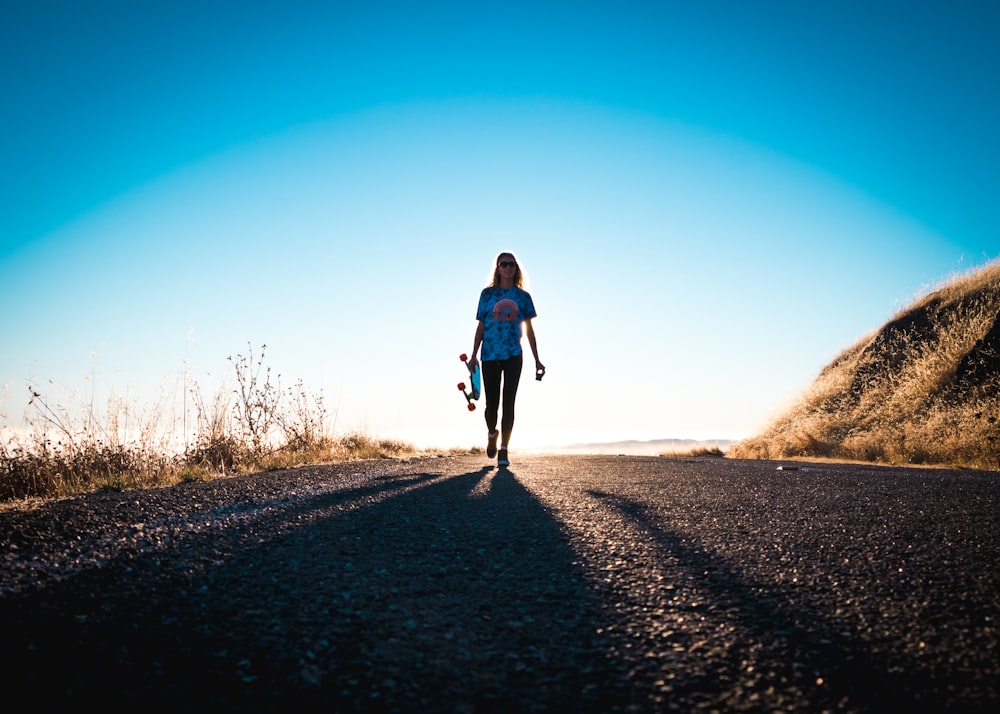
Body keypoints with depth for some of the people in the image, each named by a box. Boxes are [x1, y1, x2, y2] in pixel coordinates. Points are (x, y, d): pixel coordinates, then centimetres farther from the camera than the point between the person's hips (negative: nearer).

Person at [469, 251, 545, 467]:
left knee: (508, 402, -3)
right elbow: (480, 327, 7)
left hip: (514, 355, 0)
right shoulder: (487, 294, 6)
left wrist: (537, 360, 8)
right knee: (492, 403, 2)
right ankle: (492, 434, 34)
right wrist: (473, 356, 1)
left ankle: (503, 450, 4)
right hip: (490, 355, 0)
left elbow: (529, 330, 10)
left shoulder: (523, 296, 8)